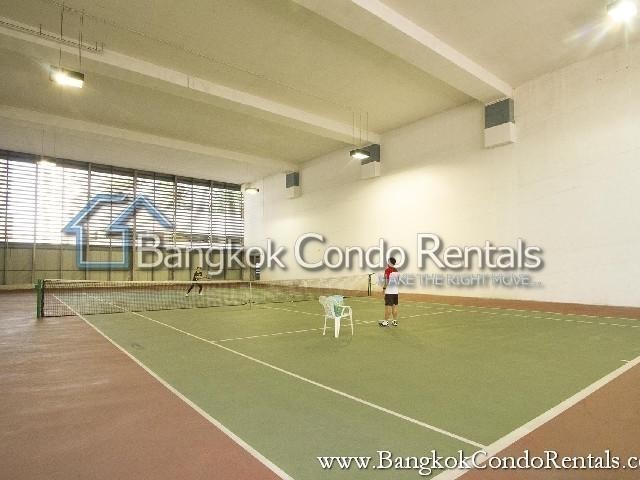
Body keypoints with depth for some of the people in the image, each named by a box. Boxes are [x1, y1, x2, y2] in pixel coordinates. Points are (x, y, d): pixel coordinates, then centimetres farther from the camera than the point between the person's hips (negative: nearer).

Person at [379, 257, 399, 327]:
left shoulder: (388, 270, -11)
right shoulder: (397, 271, 10)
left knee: (388, 306, -3)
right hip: (396, 291, 7)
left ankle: (386, 322, 1)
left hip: (389, 291, -7)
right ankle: (395, 321, 14)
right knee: (395, 306, 9)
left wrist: (384, 288, -3)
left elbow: (386, 281, -13)